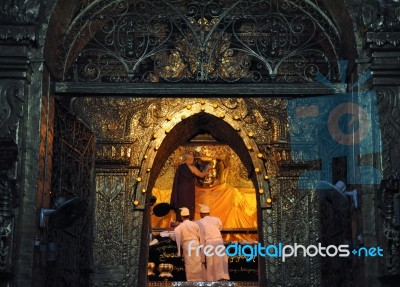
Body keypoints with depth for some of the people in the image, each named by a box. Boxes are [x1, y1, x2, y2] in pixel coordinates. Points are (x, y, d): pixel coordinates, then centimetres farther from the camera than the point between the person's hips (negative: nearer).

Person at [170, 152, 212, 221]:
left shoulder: (180, 167, 4)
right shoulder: (192, 168, -11)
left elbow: (176, 179, 9)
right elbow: (202, 175, -2)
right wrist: (207, 168, 12)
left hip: (179, 191, 5)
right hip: (188, 191, -5)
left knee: (180, 206, 11)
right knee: (188, 207, 2)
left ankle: (180, 221, 15)